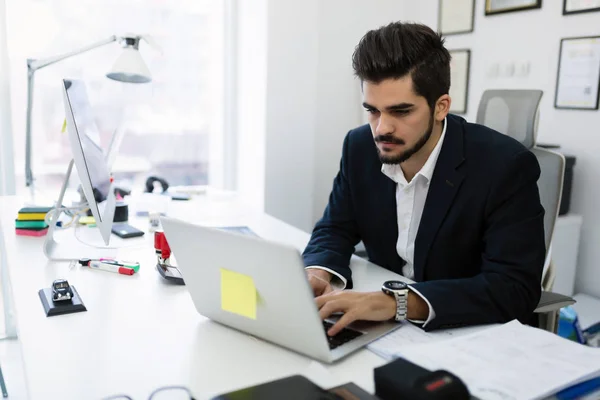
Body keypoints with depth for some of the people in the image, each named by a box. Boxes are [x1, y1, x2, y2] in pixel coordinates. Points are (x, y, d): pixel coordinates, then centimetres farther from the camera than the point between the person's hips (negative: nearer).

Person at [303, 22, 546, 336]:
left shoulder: (505, 166, -20)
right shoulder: (360, 147, -6)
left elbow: (516, 289, -26)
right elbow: (335, 229, 2)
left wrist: (397, 301, -38)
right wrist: (317, 274, -21)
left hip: (471, 337, -3)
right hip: (384, 330, 4)